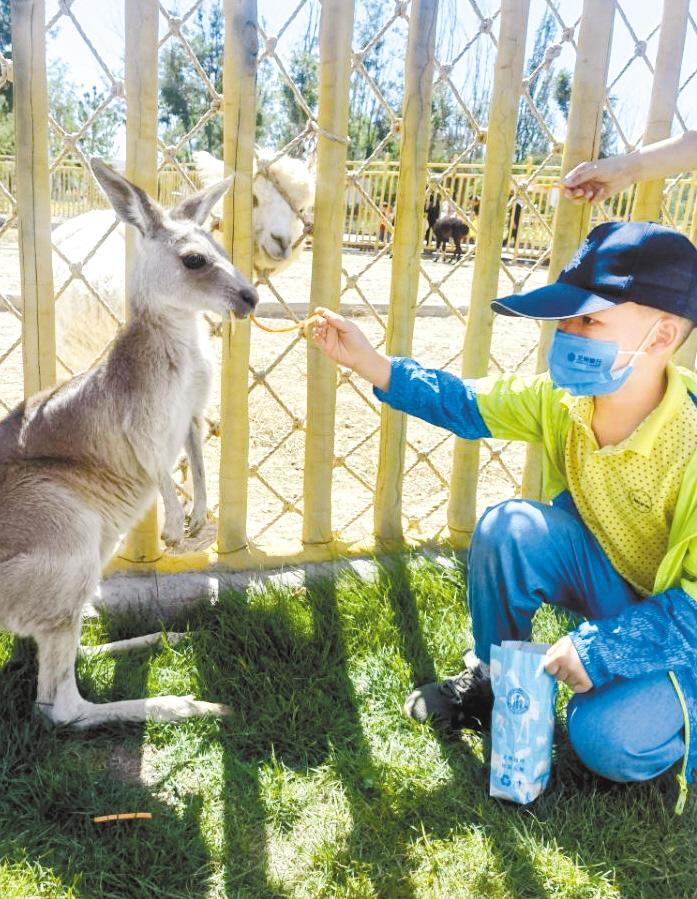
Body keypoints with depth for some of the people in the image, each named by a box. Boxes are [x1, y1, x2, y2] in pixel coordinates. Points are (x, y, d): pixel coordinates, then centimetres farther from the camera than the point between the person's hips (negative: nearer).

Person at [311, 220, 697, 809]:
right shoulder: (562, 400, -15)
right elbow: (467, 405, -2)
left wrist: (604, 647, -32)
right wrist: (367, 360, -11)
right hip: (613, 580, 5)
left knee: (610, 741, -28)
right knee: (509, 528, -23)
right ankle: (492, 678, 2)